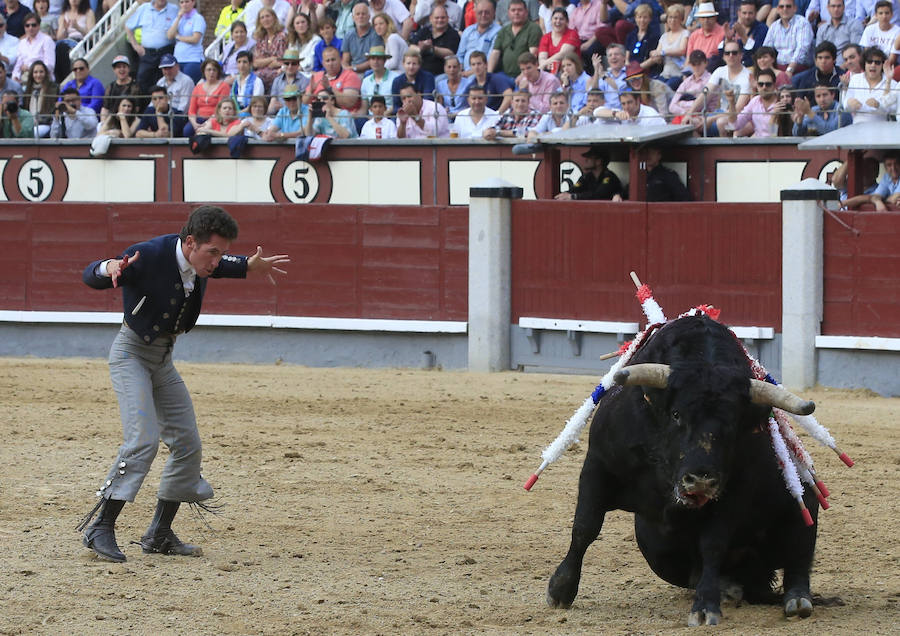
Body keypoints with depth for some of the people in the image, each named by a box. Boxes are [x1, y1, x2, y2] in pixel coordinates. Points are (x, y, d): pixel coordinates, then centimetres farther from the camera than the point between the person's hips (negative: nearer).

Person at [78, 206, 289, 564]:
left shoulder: (197, 260, -2)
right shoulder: (149, 255, -26)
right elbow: (90, 277, -31)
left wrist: (250, 267, 16)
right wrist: (108, 268, -51)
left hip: (163, 359, 8)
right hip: (131, 354, -8)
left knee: (187, 444, 5)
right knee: (143, 440, -23)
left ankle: (159, 535, 13)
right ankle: (100, 530, -21)